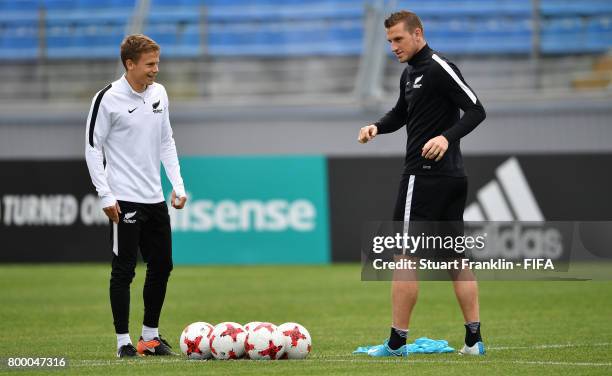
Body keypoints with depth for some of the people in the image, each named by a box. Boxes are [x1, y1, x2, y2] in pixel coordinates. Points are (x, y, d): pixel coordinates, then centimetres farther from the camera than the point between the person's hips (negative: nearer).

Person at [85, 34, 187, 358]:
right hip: (124, 199, -6)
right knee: (124, 270, -3)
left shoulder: (159, 93, 8)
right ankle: (123, 342, 4)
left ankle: (150, 336, 22)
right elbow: (93, 147, -7)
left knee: (161, 266, 9)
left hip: (155, 198, 6)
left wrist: (178, 184, 8)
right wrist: (105, 196, -12)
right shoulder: (108, 99, -10)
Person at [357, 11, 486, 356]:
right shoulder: (411, 73, 16)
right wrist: (377, 127, 11)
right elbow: (400, 114, 31)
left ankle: (397, 341, -5)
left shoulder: (439, 68, -12)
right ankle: (474, 339, 8)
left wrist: (447, 137, -29)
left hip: (426, 173, -10)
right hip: (453, 177, 10)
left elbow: (476, 110, -16)